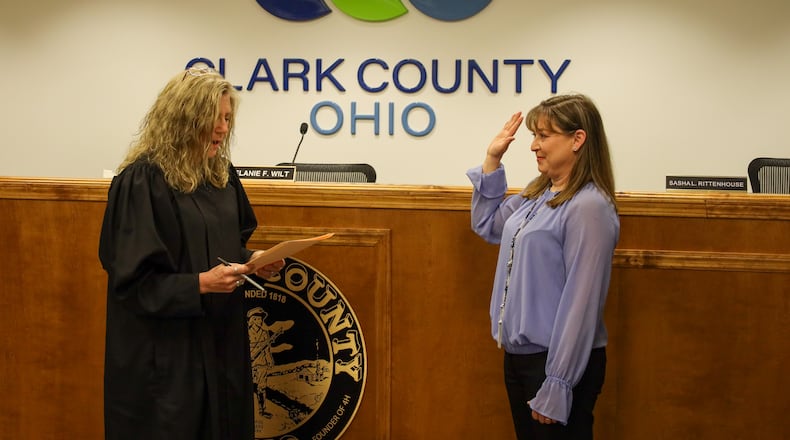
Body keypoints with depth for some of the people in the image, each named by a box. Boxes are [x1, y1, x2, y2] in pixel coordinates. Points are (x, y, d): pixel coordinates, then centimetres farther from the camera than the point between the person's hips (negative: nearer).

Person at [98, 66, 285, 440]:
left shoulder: (220, 173, 7)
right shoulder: (142, 181, -16)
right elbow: (133, 278, -17)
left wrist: (252, 260, -2)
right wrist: (199, 283, -26)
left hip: (221, 337, 7)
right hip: (166, 349, -7)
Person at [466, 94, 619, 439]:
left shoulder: (588, 207, -19)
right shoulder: (537, 194, 7)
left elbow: (580, 303, -22)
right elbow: (487, 225, 25)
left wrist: (557, 386, -21)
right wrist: (492, 160, 14)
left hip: (558, 361, -8)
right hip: (518, 355, 8)